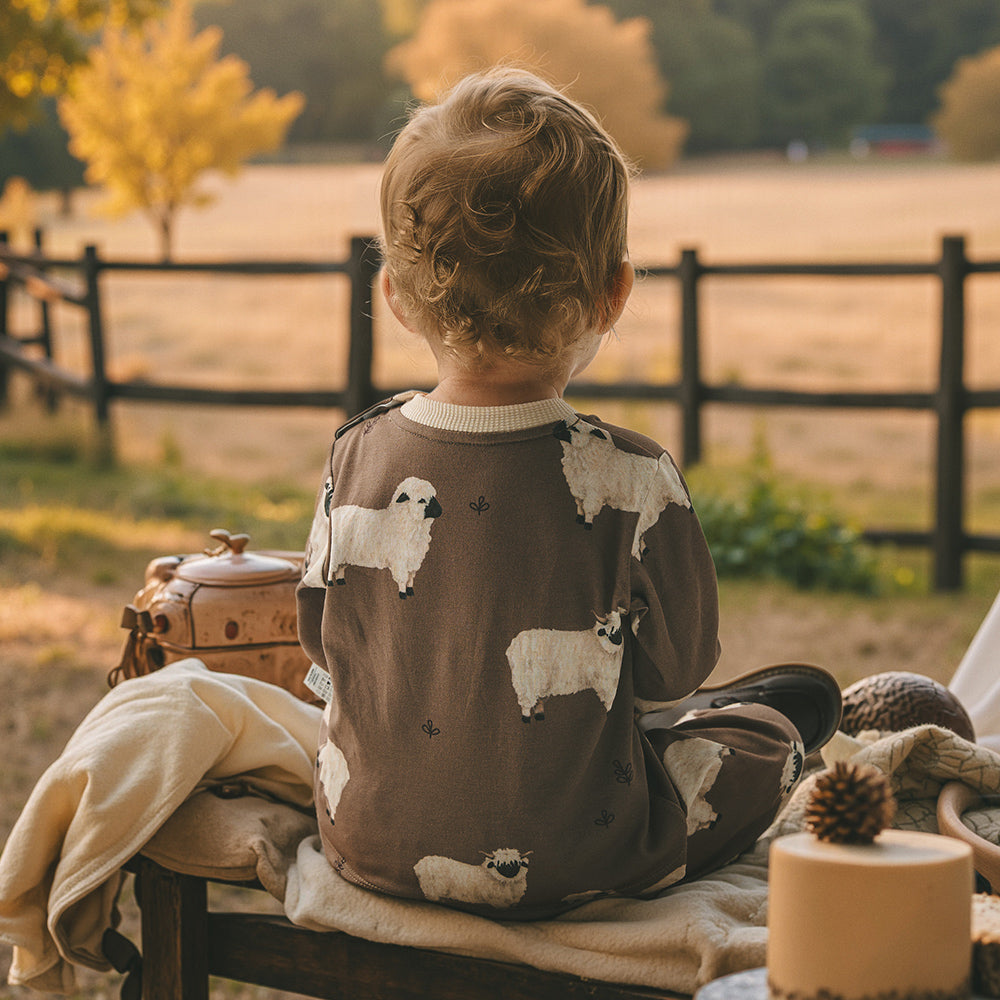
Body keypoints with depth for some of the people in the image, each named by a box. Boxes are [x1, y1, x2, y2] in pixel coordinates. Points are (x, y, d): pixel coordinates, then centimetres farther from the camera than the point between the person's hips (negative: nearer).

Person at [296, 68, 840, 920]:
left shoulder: (359, 458, -10)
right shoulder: (630, 482, -21)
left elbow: (324, 640, 4)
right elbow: (676, 669, -8)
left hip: (368, 845, 4)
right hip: (564, 868, -4)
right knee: (786, 711, 15)